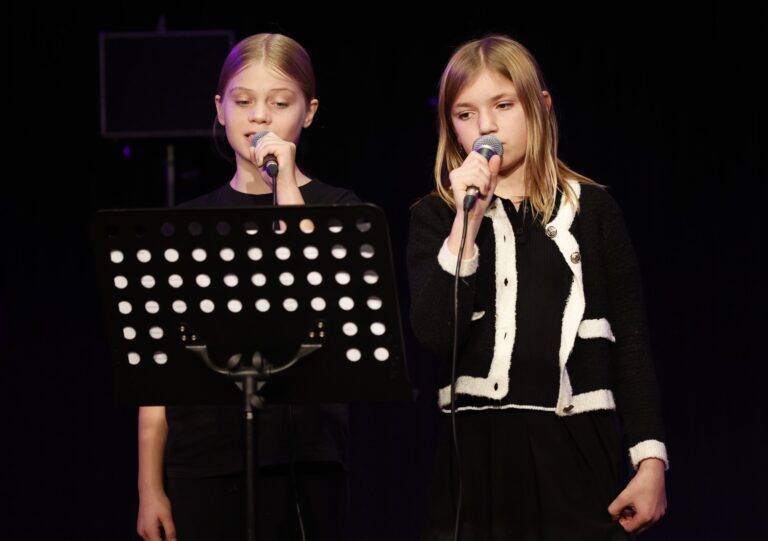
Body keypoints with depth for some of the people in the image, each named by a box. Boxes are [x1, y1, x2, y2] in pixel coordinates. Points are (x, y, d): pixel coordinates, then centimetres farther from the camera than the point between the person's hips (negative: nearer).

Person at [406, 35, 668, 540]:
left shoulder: (593, 210, 7)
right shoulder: (435, 216, 6)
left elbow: (632, 345, 6)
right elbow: (435, 334, -8)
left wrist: (651, 460, -1)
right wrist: (468, 221, -13)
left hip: (577, 451, 0)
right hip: (478, 452, 0)